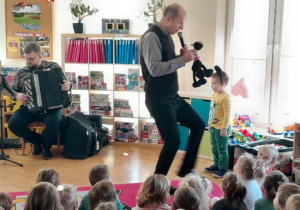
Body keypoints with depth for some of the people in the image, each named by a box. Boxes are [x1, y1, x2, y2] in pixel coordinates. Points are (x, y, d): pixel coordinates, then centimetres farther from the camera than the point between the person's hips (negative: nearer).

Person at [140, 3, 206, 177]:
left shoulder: (167, 36, 12)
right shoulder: (151, 36, -18)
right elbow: (155, 69, -27)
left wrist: (181, 56, 0)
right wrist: (183, 60, -24)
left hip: (173, 96, 10)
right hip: (158, 99, -10)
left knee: (199, 125, 13)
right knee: (174, 140, -10)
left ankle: (186, 170, 25)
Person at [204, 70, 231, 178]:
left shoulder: (225, 97, -20)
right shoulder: (214, 95, 7)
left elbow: (227, 114, -21)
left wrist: (224, 128, -21)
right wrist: (210, 123, 18)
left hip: (221, 128, -9)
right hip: (213, 127, 9)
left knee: (222, 149, 2)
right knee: (215, 148, 20)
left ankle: (222, 169, 12)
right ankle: (216, 165, 34)